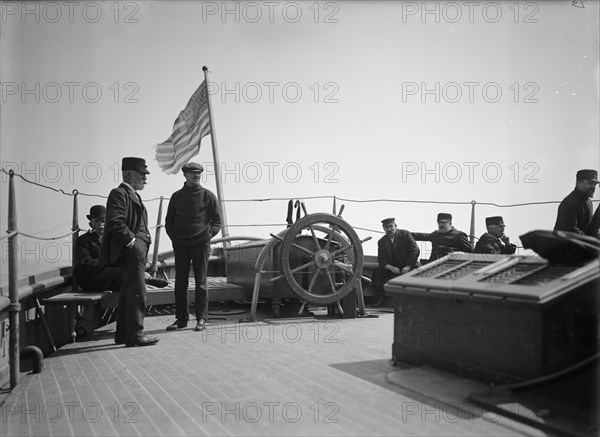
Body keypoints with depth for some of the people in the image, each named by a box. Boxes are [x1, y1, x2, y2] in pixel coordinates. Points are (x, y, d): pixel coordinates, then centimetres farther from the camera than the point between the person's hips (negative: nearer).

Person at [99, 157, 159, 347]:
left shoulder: (133, 195, 21)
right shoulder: (119, 193, -10)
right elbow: (116, 222, -22)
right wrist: (132, 240, -19)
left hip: (136, 251, 11)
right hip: (131, 252, -11)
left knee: (128, 295, 14)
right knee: (137, 294, -8)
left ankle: (123, 334, 22)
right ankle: (134, 335, -3)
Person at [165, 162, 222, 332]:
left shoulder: (207, 195, 3)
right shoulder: (177, 196, 10)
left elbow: (217, 220, 7)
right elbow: (169, 221, 17)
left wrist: (209, 234, -6)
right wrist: (173, 236, 3)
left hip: (201, 243, -2)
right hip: (180, 245, 3)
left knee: (201, 282, 0)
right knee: (180, 282, 4)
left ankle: (201, 318, 7)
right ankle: (181, 318, 12)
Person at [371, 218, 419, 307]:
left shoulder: (405, 234, -2)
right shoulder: (381, 242, 8)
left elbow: (415, 251, -8)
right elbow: (381, 260, 1)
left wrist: (408, 267, -18)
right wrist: (391, 267, -20)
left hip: (407, 267, -3)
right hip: (391, 269, 3)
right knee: (377, 272, -20)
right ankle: (380, 297, -11)